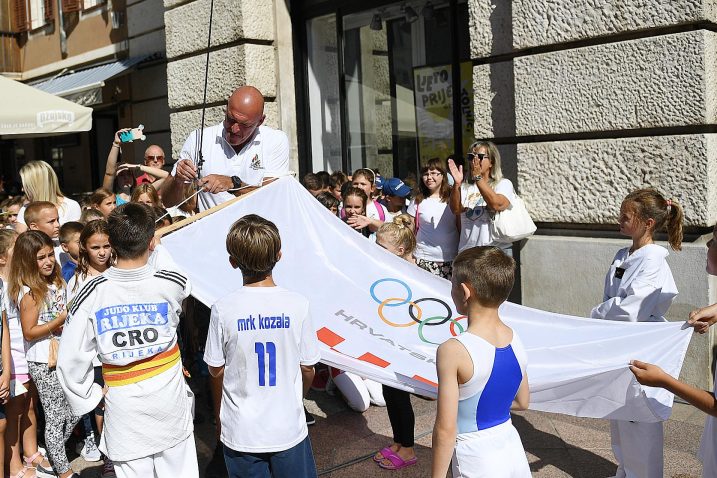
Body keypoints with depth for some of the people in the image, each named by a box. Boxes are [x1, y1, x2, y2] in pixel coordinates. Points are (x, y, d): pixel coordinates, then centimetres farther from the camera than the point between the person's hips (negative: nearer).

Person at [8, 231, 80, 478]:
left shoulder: (56, 282, 6)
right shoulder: (29, 293, -17)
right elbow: (29, 332, -17)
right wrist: (59, 321, -25)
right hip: (43, 364, -7)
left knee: (74, 414, 15)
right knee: (56, 418, 5)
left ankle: (55, 454, 36)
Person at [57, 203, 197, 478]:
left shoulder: (91, 294, -14)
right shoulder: (172, 285, -13)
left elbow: (70, 362, -9)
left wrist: (91, 398, 6)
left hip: (125, 416, -1)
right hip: (171, 404, 1)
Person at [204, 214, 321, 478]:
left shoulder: (223, 309, -15)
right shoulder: (298, 304, -13)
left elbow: (215, 371, -4)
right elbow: (307, 369, -3)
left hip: (241, 433, 0)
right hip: (289, 428, 0)